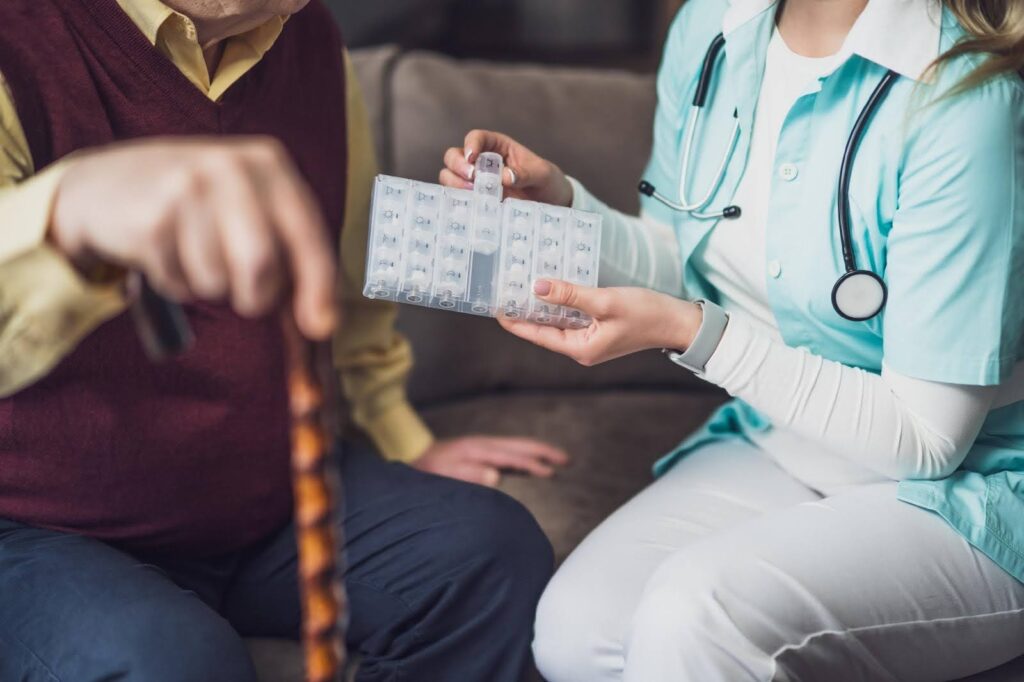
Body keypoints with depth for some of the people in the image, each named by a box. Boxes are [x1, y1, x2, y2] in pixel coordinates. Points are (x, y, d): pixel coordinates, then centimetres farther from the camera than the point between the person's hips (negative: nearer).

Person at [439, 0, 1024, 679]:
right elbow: (679, 265, 12)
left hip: (964, 490, -5)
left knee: (693, 613, -31)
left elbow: (926, 439, -19)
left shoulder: (964, 101, -24)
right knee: (577, 626, -20)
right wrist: (559, 203, -7)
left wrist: (690, 332, -22)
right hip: (777, 447, 6)